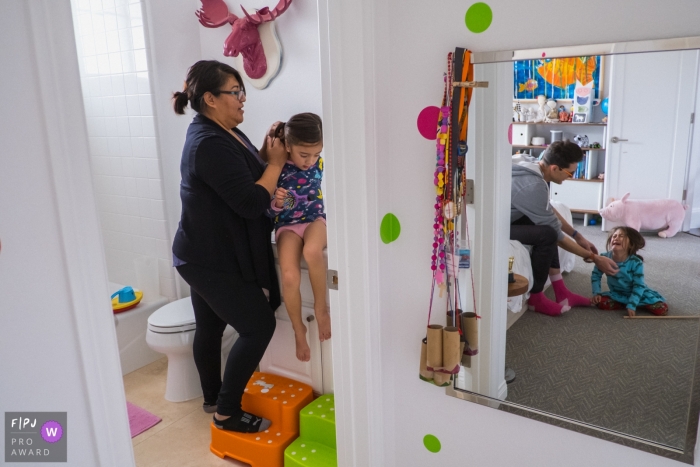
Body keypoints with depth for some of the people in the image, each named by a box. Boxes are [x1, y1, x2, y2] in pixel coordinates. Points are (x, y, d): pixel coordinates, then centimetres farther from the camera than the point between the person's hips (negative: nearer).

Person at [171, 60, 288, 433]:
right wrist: (276, 163, -15)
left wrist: (264, 155, -3)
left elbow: (245, 177, 14)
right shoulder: (209, 144, -24)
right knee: (259, 325, -4)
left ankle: (213, 398, 39)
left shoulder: (223, 133, 9)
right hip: (212, 261, -10)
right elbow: (251, 203, -27)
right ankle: (226, 412, 9)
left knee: (210, 326, 20)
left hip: (207, 256, 10)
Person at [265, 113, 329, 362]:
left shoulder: (318, 162, -7)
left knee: (312, 251, -37)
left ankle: (321, 308, -11)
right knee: (290, 277, -26)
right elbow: (268, 212, -9)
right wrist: (275, 204, -29)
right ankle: (299, 330, 3)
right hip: (287, 225, -1)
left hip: (314, 219, 1)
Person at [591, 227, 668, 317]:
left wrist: (631, 305, -27)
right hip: (617, 294, 2)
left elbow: (638, 286, -20)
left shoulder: (636, 263, -25)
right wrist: (596, 293, -15)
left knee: (662, 309, -17)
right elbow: (596, 275, -4)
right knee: (600, 302, -25)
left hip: (637, 294, -2)